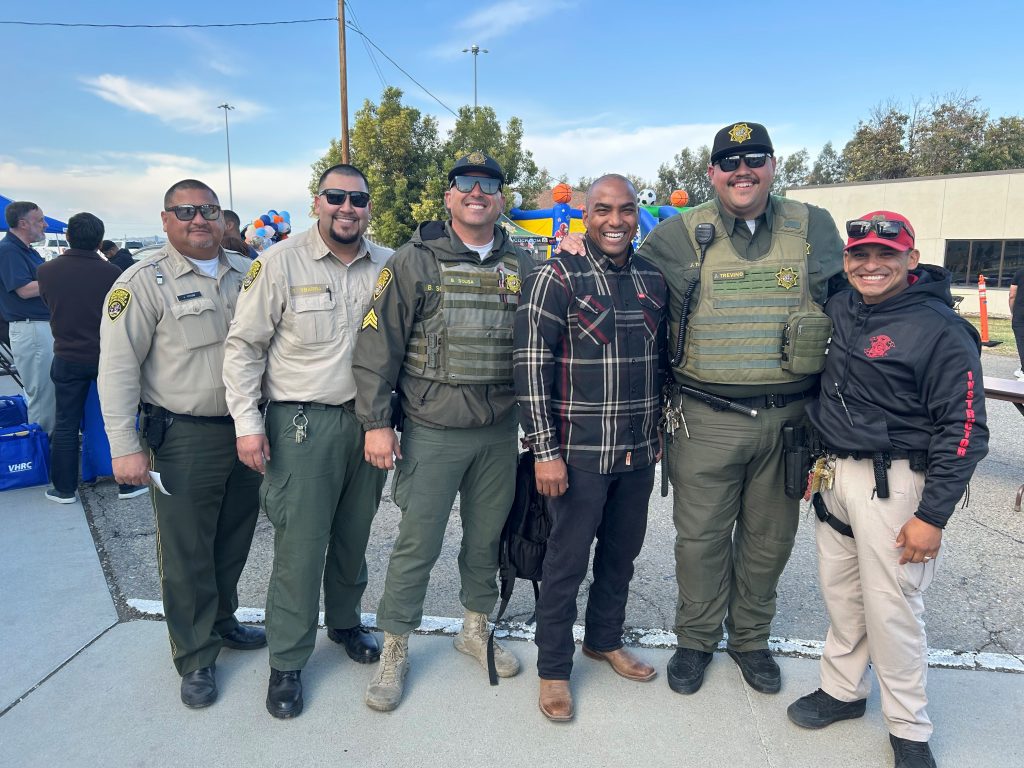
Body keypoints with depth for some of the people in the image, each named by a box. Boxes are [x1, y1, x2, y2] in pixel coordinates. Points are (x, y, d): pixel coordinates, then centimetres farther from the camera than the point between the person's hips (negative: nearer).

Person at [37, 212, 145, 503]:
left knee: (66, 424, 11)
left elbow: (49, 305, 11)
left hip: (67, 357, 2)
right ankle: (128, 484, 15)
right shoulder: (111, 272, -15)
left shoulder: (46, 271, -8)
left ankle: (64, 489, 18)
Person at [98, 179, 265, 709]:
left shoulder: (245, 272, 8)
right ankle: (196, 659, 22)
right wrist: (125, 446, -15)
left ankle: (222, 621, 40)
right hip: (184, 439, -5)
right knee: (187, 554, 5)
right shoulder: (145, 281, -8)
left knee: (234, 541, 18)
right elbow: (118, 367, -10)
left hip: (245, 429, 5)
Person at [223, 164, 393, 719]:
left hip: (367, 420, 4)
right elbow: (244, 345, -5)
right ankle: (287, 663, 20)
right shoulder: (279, 262, -7)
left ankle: (346, 623, 40)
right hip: (301, 424, -3)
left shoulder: (388, 266, 3)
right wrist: (247, 422, -9)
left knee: (354, 535, 17)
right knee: (300, 545, 1)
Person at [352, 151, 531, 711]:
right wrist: (376, 423, -9)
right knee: (417, 545, 4)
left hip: (501, 432, 4)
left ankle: (476, 629, 37)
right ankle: (395, 649, 23)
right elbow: (378, 345, -6)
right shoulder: (414, 261, -4)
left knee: (487, 538, 16)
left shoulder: (521, 266, 6)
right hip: (433, 432, -3)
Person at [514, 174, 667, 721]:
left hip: (640, 451, 6)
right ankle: (553, 669, 24)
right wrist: (545, 450, -16)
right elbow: (531, 365, -13)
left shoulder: (654, 279, 8)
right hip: (579, 452, -5)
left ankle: (605, 640, 40)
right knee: (568, 561, 5)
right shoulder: (556, 277, -10)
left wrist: (659, 429, 16)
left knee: (622, 553, 18)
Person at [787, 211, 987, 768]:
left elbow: (963, 430, -13)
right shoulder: (838, 309, 5)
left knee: (890, 606, 2)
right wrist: (819, 460, 16)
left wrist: (933, 515, -14)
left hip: (892, 483, -6)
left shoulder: (940, 329, -13)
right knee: (839, 590, 16)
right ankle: (842, 689, 35)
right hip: (833, 473, 6)